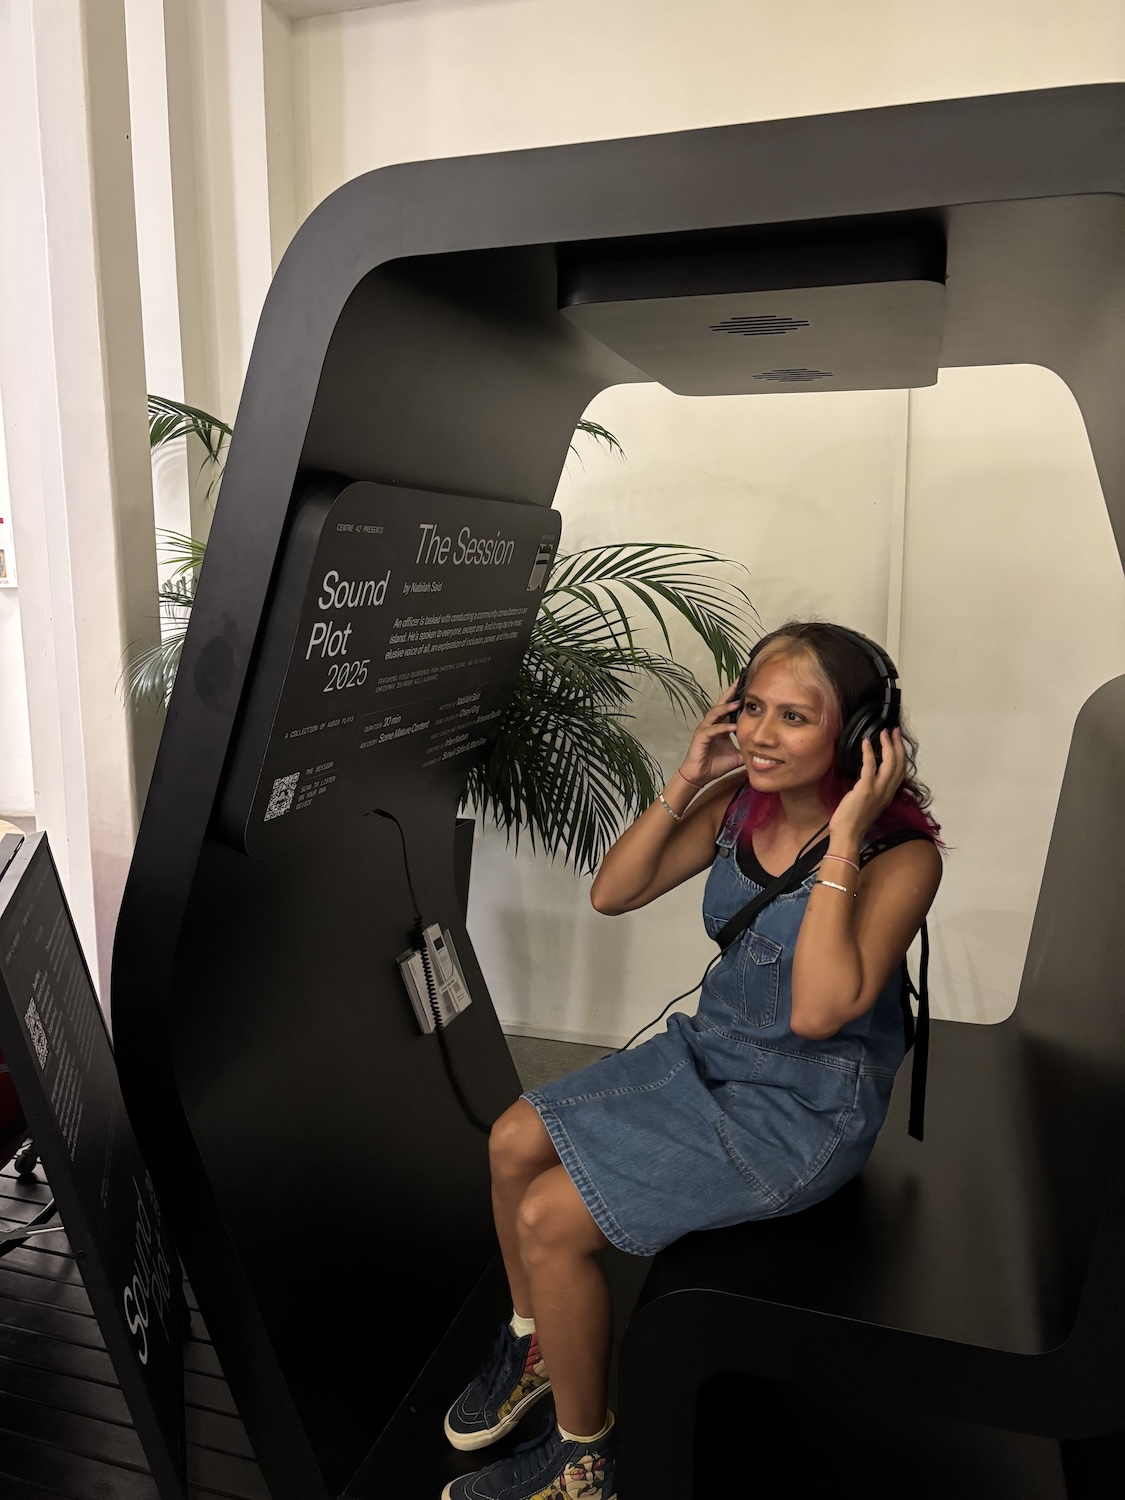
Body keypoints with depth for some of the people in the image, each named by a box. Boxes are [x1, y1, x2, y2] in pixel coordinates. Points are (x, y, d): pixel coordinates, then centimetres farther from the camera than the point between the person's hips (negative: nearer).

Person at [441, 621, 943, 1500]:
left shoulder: (901, 854, -23)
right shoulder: (741, 806, -5)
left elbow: (818, 1010, -34)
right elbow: (612, 893, -4)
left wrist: (843, 839, -34)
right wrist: (686, 783, -14)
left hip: (804, 1111, -7)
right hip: (709, 1053, 7)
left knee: (549, 1221, -12)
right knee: (515, 1143, 1)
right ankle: (537, 1344, 29)